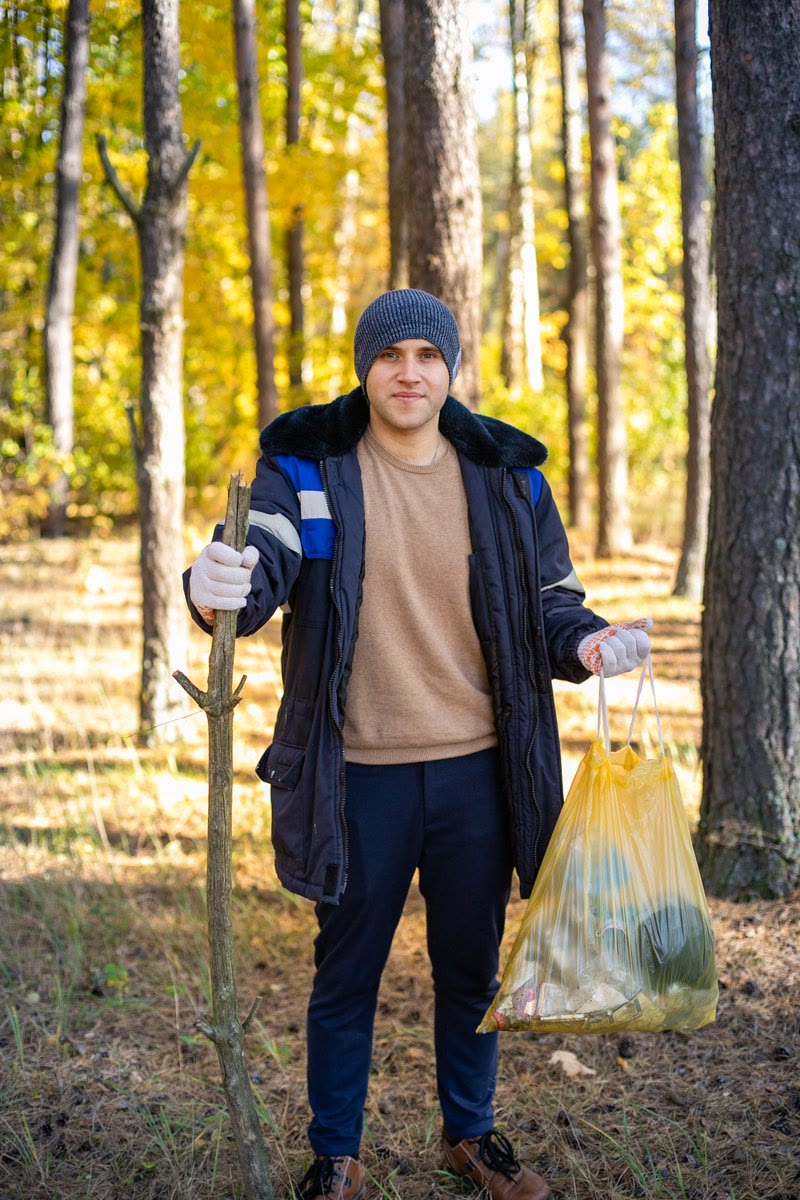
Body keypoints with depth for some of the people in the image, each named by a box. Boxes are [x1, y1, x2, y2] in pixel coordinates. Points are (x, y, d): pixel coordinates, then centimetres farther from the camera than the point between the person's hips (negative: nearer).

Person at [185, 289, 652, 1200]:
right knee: (346, 975, 12)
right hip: (361, 777, -2)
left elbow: (549, 602, 8)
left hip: (476, 769, 3)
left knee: (472, 967, 18)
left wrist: (587, 643, -14)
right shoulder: (307, 468, -6)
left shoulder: (507, 476, 2)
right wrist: (218, 589, -45)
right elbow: (262, 566, -21)